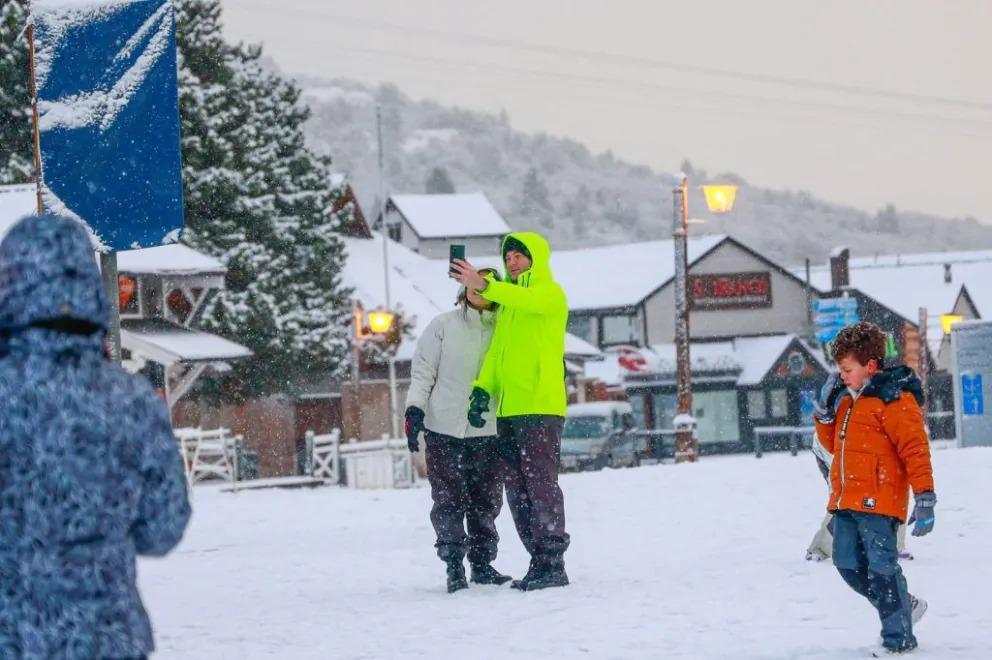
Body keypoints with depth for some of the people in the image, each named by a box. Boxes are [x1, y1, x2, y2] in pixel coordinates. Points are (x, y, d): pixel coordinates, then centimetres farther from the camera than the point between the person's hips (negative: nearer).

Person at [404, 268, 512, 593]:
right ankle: (454, 567, 2)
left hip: (488, 431, 2)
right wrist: (415, 410, -7)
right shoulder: (443, 326, 3)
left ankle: (483, 563, 15)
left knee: (486, 502, 5)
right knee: (449, 502, -3)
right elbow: (423, 371, 4)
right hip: (444, 430, -1)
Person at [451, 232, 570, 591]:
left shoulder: (551, 293, -2)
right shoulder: (507, 302, 21)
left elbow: (527, 300, -24)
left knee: (541, 483, -10)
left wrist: (485, 286, -39)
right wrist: (482, 389, 2)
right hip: (508, 410, 8)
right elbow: (496, 351, 17)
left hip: (540, 407, -8)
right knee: (517, 490, 8)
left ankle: (553, 564, -9)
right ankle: (539, 562, 13)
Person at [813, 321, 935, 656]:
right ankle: (904, 605, 24)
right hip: (845, 501, 9)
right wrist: (825, 412, 9)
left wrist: (925, 498, -20)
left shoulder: (894, 399, -11)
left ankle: (899, 637, -2)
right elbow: (833, 444, 27)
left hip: (877, 501, -9)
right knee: (848, 565, 9)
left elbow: (915, 449, -15)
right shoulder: (849, 400, 16)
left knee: (881, 568, -9)